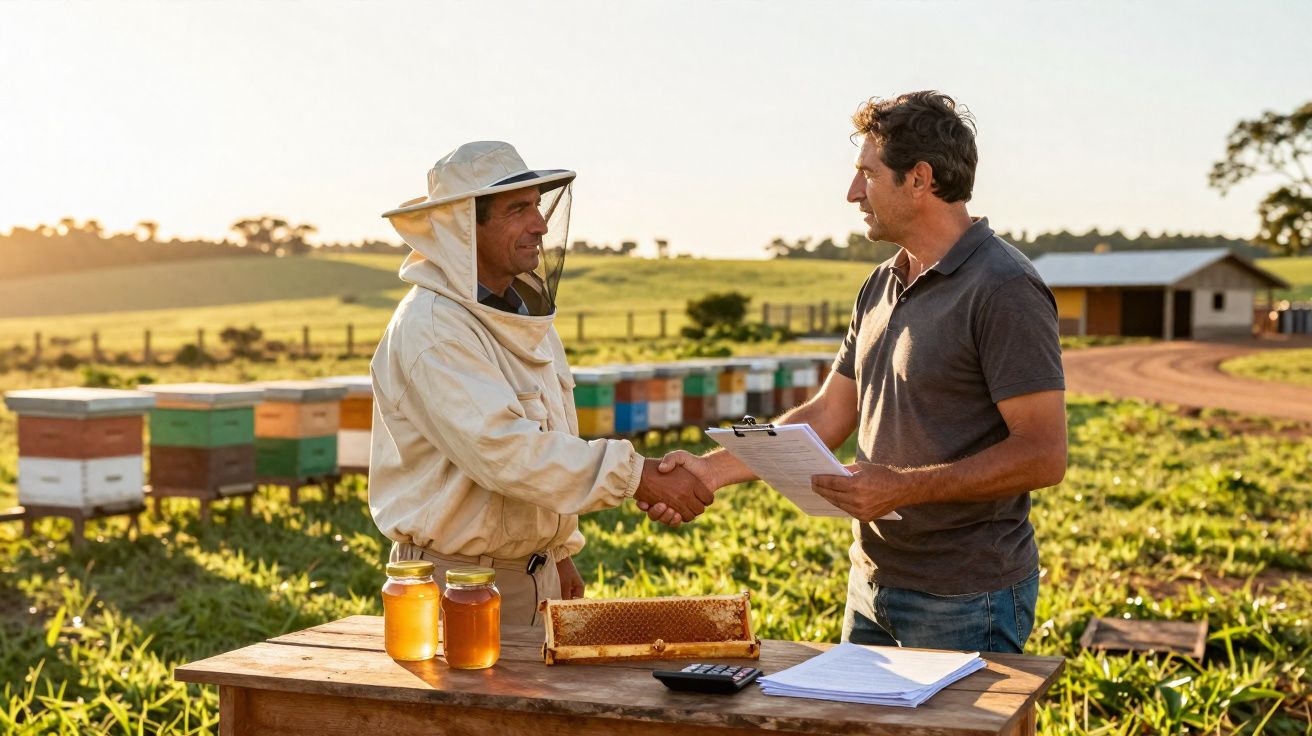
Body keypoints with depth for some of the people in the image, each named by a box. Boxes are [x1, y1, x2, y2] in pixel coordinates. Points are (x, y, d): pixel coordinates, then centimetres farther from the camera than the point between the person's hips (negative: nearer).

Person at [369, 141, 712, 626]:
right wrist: (639, 476, -31)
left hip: (536, 573, 8)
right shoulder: (430, 327, -19)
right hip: (454, 576, -8)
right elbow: (501, 450, -30)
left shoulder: (524, 311, 9)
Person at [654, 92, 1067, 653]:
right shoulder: (883, 285, 11)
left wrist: (903, 488, -27)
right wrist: (714, 470, 4)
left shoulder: (1003, 289, -16)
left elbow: (1044, 455, -21)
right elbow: (828, 416, 13)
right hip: (873, 585, 8)